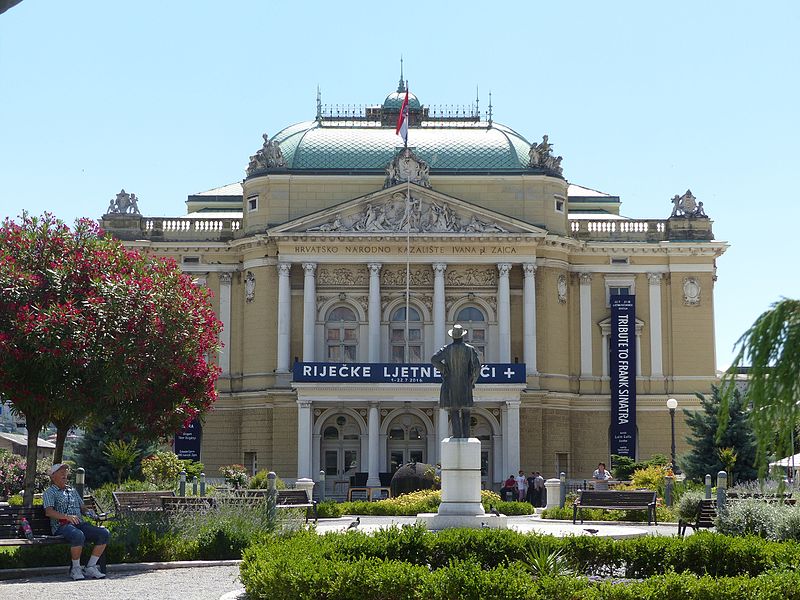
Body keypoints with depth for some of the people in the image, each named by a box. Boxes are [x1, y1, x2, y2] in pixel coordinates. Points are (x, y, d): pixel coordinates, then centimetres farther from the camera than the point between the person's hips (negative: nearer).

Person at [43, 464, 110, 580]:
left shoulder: (72, 491, 30)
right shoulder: (49, 492, 8)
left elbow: (82, 507, 30)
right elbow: (48, 512, -8)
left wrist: (88, 512, 4)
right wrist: (67, 516, -24)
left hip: (80, 524, 6)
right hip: (62, 526, -6)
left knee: (104, 533, -18)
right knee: (78, 536, -40)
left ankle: (90, 567, -13)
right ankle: (75, 569, -21)